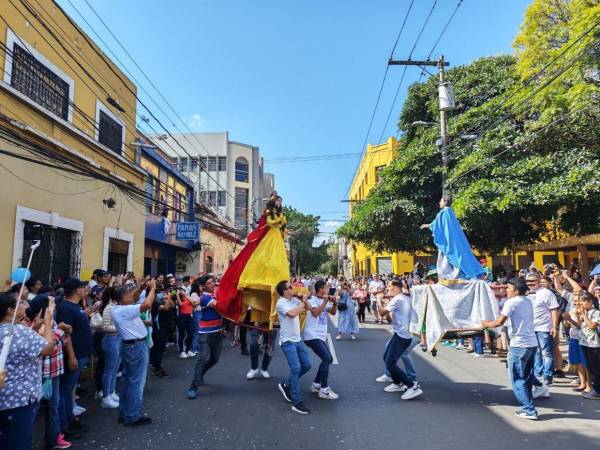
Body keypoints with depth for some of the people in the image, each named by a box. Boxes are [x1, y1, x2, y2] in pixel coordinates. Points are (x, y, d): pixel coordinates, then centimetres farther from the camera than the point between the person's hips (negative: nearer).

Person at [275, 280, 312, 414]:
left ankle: (286, 385, 27)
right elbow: (292, 314, -31)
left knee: (306, 365, 11)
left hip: (297, 339, 8)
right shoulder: (280, 303, -16)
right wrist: (302, 303, -17)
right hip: (287, 341, -8)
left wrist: (304, 300, -6)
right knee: (296, 368, -13)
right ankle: (297, 403, -6)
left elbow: (309, 308, 12)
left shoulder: (294, 300, 6)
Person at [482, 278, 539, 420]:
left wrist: (487, 324, 2)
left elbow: (499, 322, -16)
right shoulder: (528, 302, 13)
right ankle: (527, 404, 30)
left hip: (519, 345, -8)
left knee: (517, 379, 1)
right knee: (527, 376, 20)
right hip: (532, 343, 8)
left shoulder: (511, 302, -11)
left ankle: (529, 410, 0)